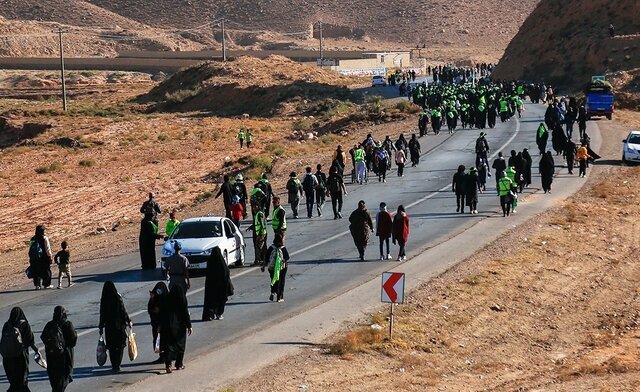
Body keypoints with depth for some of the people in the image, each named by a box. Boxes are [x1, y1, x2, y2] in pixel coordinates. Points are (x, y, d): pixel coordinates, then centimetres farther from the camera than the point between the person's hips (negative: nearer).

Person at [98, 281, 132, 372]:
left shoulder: (103, 300, -6)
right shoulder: (117, 298, -11)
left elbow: (102, 315, -2)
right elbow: (123, 311, -8)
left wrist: (101, 327, 7)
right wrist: (128, 321, 5)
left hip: (109, 326, 2)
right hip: (119, 325, -2)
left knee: (111, 347, 13)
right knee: (120, 346, 9)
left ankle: (114, 365, 13)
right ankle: (117, 365, 1)